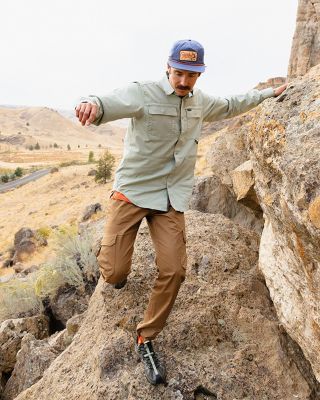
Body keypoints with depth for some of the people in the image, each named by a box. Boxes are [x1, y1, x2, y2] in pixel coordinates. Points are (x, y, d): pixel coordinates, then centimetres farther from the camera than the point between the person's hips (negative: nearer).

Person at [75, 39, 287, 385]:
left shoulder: (201, 102, 11)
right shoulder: (142, 93, -9)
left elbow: (231, 105, 30)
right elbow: (112, 102, -28)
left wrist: (269, 93, 38)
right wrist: (92, 104, -52)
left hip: (171, 198, 4)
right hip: (132, 190, -4)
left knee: (173, 271, -6)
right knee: (114, 272, -11)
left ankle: (146, 340, 18)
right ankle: (118, 267, 32)